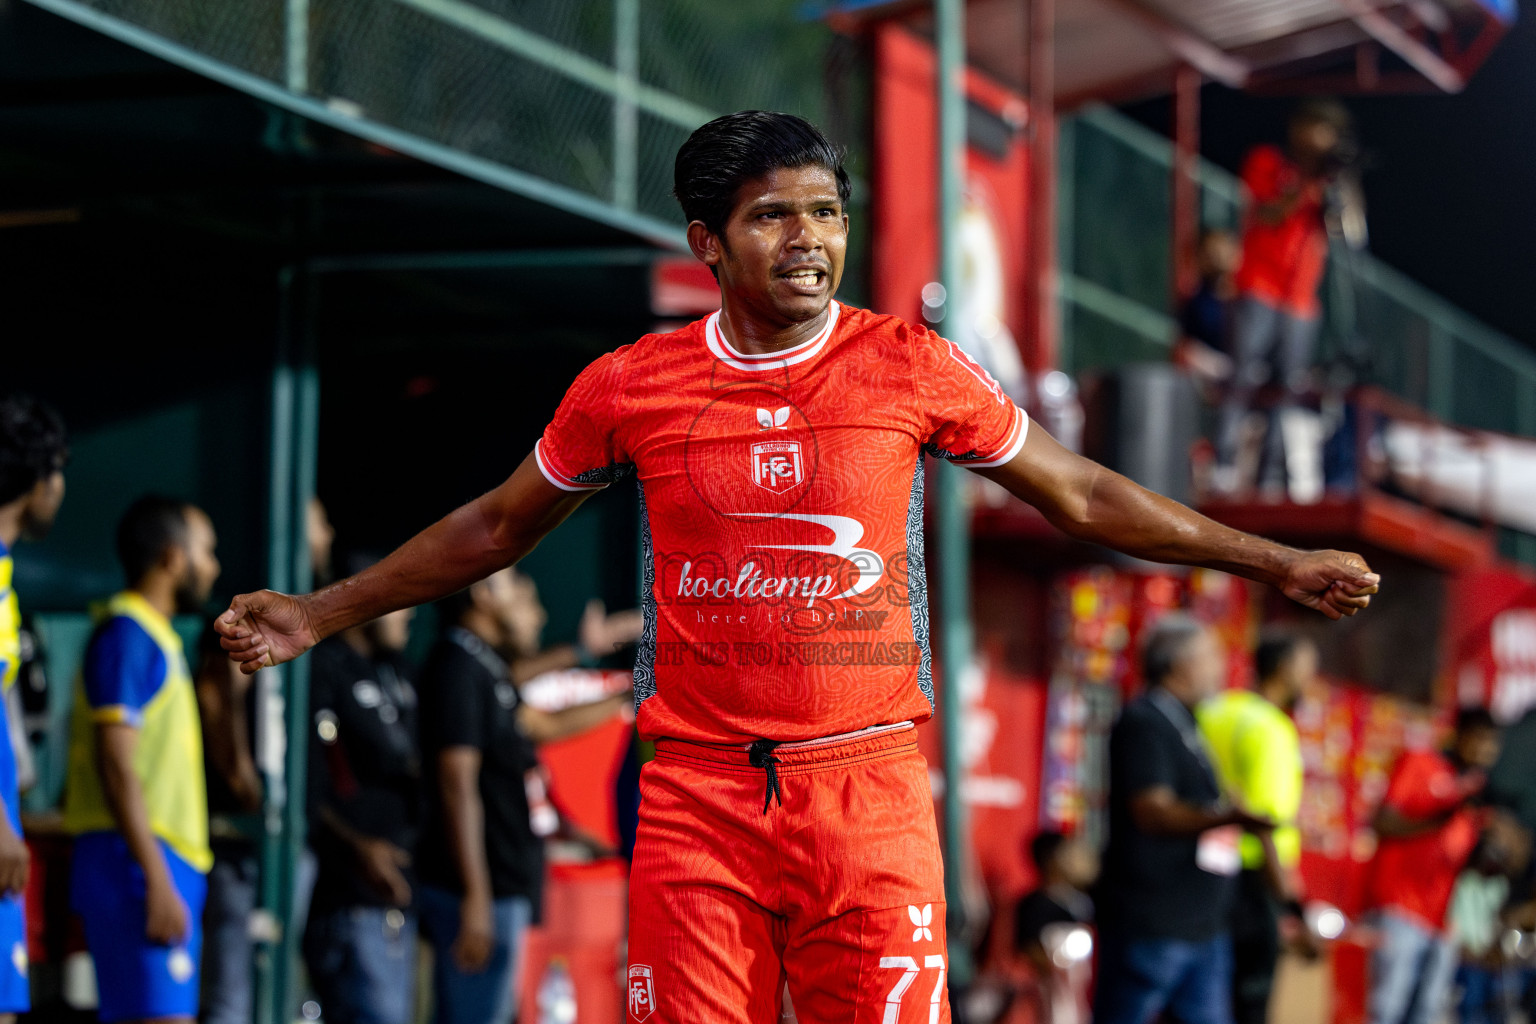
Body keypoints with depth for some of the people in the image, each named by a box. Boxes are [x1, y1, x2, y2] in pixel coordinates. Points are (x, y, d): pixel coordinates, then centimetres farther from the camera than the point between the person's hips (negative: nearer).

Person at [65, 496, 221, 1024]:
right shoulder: (127, 634, -9)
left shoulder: (155, 637, 22)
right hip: (138, 863, -10)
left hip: (167, 862, 10)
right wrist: (158, 881, -21)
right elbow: (115, 765, -17)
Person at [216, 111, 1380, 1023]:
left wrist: (1277, 563, 15)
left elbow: (1081, 496, 14)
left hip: (870, 792, 0)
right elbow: (496, 528, 19)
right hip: (697, 798, 1)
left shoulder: (913, 369, 3)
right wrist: (321, 614, 21)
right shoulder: (631, 386, 4)